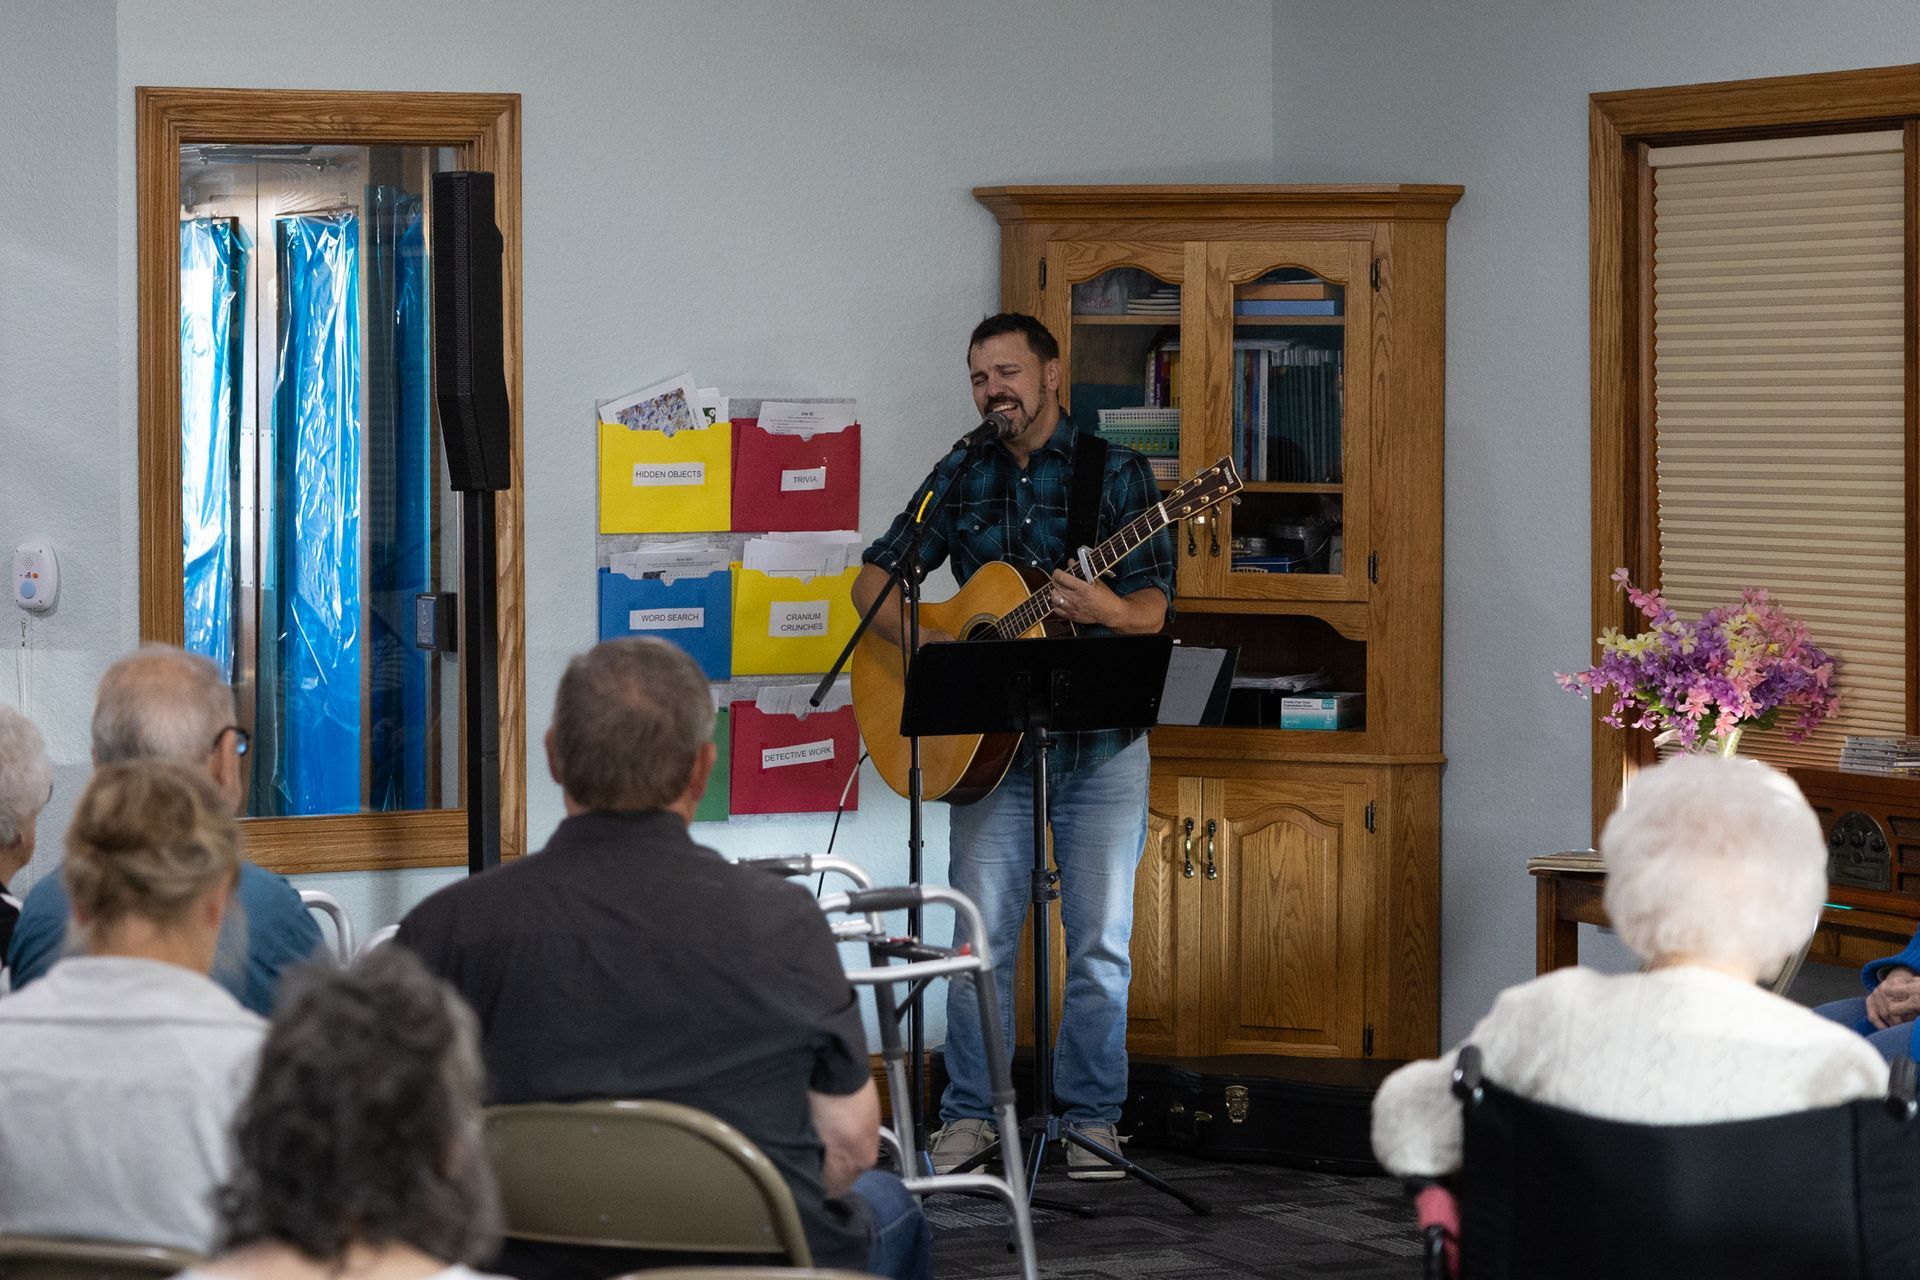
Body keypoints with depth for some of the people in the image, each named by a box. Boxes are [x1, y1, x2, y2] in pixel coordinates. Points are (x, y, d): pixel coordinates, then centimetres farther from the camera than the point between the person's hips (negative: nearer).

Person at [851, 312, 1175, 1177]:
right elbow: (873, 578, 11)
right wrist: (921, 639, -9)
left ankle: (1092, 1117, 10)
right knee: (979, 935, 1)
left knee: (1101, 940, 0)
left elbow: (1155, 605, -7)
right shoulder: (959, 479, 8)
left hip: (1101, 745, -2)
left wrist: (1110, 610, -29)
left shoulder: (1115, 472, 0)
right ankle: (971, 1114, 11)